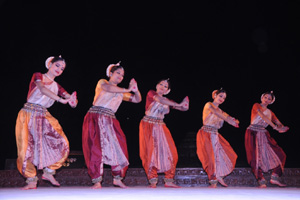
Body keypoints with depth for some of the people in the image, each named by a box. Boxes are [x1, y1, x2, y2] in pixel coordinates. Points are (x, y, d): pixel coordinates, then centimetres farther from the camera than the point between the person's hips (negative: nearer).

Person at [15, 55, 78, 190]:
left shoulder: (57, 86, 14)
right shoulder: (38, 76, 2)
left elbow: (71, 97, 0)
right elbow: (43, 89, -19)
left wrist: (73, 100, -26)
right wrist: (61, 100, -30)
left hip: (44, 117, 4)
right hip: (28, 115, -4)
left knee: (61, 143, -9)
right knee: (27, 147, -10)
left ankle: (48, 172, 7)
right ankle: (32, 181, 3)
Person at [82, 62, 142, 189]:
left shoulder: (121, 92, 21)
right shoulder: (102, 82, 8)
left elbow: (137, 100, 19)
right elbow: (108, 88, -15)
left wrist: (135, 90, -2)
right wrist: (127, 90, -15)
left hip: (110, 121, 5)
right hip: (95, 118, -4)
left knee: (118, 147, -4)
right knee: (96, 148, -12)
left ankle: (117, 178, 10)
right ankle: (97, 181, -9)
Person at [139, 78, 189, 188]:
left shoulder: (167, 101, 14)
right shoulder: (151, 93, 1)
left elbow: (184, 108, 8)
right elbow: (159, 99, -20)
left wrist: (184, 105, -17)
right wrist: (178, 104, -20)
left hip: (161, 127, 5)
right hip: (148, 125, -5)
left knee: (168, 152, -4)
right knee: (150, 152, -10)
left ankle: (169, 180, 2)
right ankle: (153, 181, -6)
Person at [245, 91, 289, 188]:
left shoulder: (270, 112, 16)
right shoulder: (256, 105, 2)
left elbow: (279, 123, 7)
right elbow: (263, 116, -14)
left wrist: (282, 127, -18)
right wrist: (275, 127, -19)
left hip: (264, 135, 6)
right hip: (253, 133, -5)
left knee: (280, 154, -3)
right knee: (256, 156, -12)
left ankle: (275, 177, 0)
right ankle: (261, 181, -8)